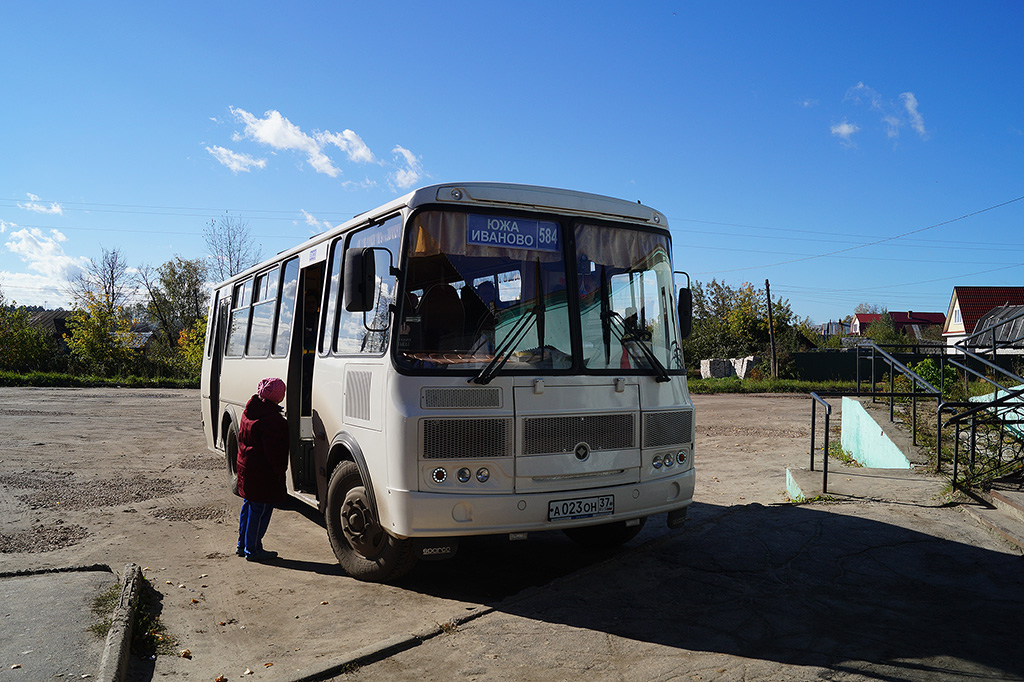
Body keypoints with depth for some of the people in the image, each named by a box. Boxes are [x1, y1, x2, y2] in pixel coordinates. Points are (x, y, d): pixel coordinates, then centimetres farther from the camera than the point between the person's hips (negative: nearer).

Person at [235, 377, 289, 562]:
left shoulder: (250, 410, 9)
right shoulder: (270, 417, -22)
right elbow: (273, 449, -23)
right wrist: (279, 469, -14)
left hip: (246, 465, 10)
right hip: (262, 471, -10)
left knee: (249, 505, 20)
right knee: (261, 509, 0)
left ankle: (243, 545, 30)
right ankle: (253, 550, 8)